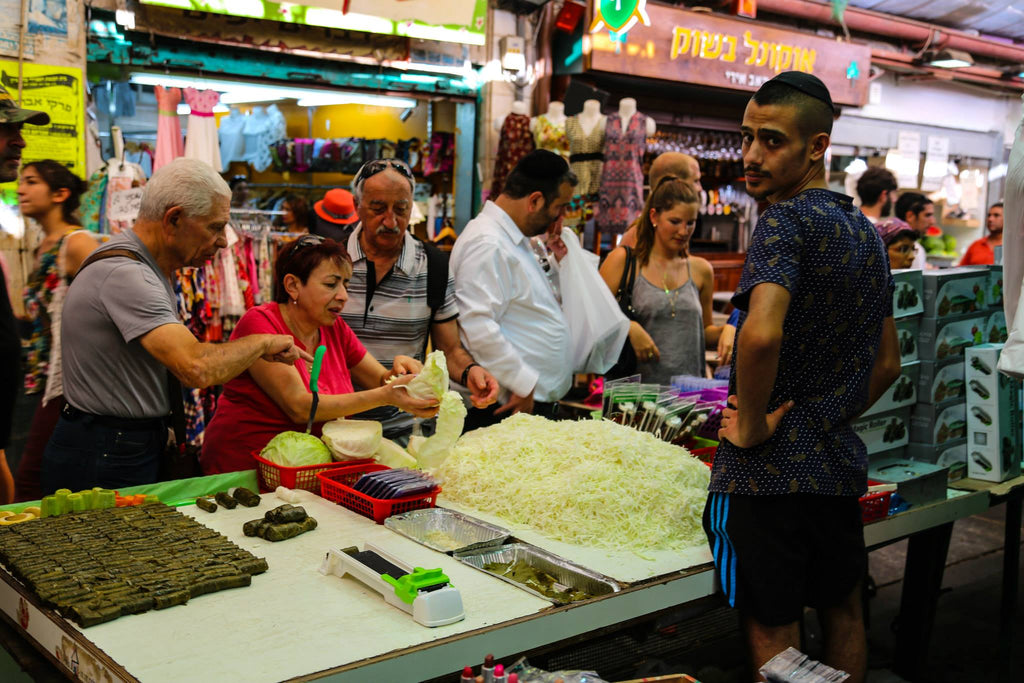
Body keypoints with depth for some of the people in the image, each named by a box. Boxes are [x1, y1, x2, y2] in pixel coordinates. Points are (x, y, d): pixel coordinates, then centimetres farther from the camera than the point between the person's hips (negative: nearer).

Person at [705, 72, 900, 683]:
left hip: (770, 469, -8)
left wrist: (751, 425, -20)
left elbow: (762, 332, -34)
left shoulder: (787, 220, -16)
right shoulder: (867, 233, 11)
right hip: (840, 465, 8)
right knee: (843, 612, 22)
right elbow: (888, 365, 18)